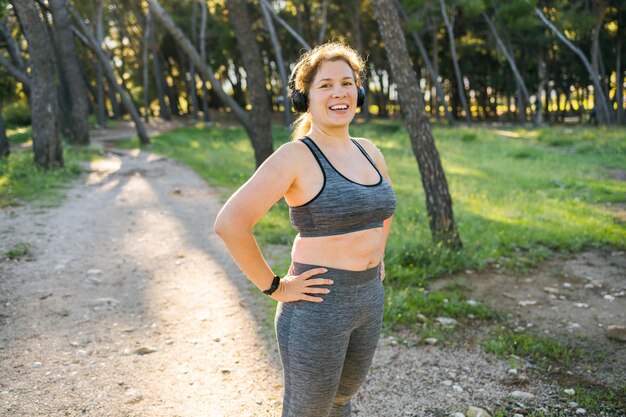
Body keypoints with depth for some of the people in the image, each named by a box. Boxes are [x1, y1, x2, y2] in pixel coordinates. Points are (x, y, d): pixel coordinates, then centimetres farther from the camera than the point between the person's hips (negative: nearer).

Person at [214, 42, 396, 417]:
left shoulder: (367, 151, 5)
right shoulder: (295, 156, -17)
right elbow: (230, 223, -25)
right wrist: (274, 287, -19)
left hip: (369, 298, 7)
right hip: (317, 305, -7)